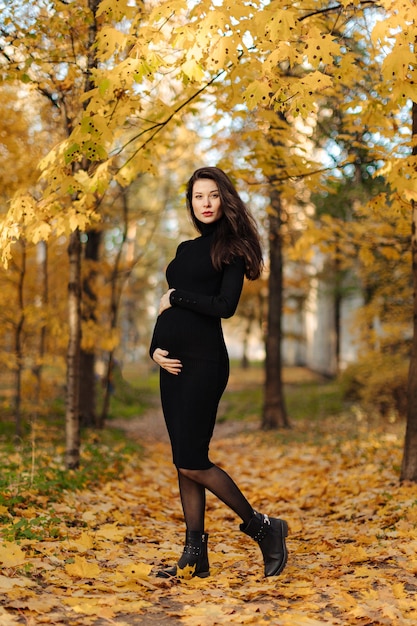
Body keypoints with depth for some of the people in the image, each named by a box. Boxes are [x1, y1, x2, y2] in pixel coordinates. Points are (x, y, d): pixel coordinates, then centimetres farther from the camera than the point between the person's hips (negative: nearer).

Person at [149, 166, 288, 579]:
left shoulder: (230, 247, -2)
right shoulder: (185, 249, 19)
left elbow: (225, 306, -15)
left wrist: (177, 297, -6)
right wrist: (155, 348, 2)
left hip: (204, 362, -7)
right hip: (172, 363, 7)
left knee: (192, 463, -10)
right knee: (183, 463, 7)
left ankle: (262, 528, 7)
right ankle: (195, 557, 13)